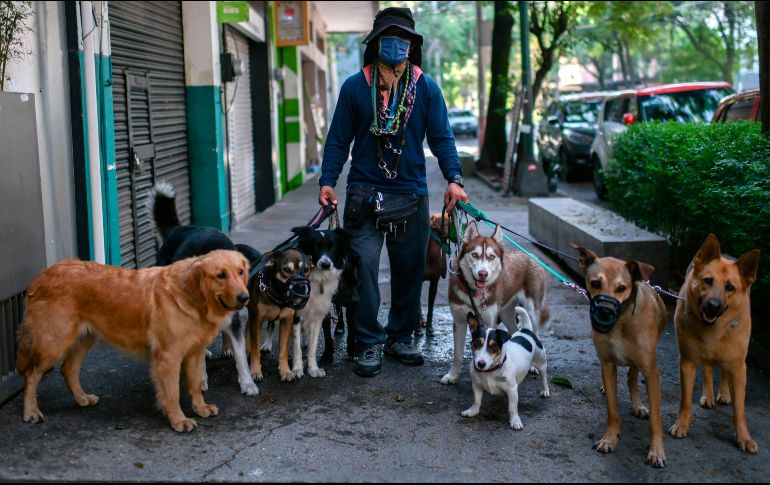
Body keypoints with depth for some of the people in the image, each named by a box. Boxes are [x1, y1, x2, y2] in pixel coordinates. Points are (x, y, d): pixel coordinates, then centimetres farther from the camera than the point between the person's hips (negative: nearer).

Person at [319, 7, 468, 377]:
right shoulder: (354, 87, 2)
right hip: (364, 194, -2)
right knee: (363, 269, -6)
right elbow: (338, 139, 4)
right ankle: (368, 343, 7)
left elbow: (441, 137, 3)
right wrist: (328, 181, -7)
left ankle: (400, 337, 26)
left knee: (409, 271, 10)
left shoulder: (426, 88, 4)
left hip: (411, 195, 2)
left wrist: (454, 178, -11)